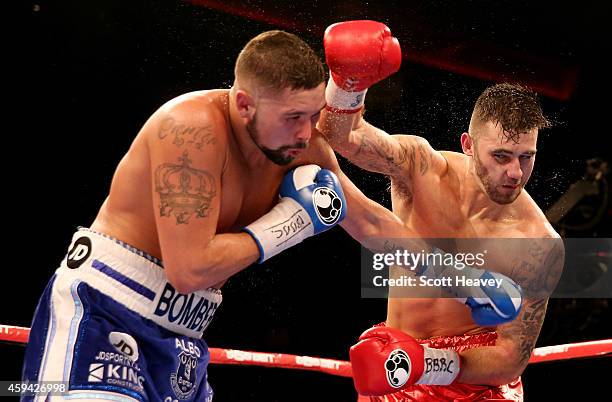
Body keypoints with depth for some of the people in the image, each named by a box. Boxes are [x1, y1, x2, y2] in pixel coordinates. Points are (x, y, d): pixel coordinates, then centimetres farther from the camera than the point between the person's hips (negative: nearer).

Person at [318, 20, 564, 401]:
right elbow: (340, 134, -26)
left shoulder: (539, 246, -18)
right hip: (396, 352, 3)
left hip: (476, 371, -2)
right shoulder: (421, 167, -11)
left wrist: (425, 365, -27)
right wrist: (348, 81, -46)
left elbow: (512, 358, -14)